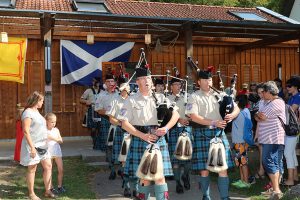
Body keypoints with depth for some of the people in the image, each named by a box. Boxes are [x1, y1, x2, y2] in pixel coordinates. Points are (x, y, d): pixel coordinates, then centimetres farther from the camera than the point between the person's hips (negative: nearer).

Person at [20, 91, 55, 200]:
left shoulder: (36, 111, 13)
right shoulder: (28, 112, -15)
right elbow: (26, 131, -20)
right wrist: (32, 147, -23)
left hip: (42, 145, 9)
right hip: (33, 146, -9)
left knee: (48, 166, 10)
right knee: (32, 170, 3)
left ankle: (47, 191, 19)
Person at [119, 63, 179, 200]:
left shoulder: (160, 98, 8)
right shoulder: (131, 101, -1)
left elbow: (175, 114, 5)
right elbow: (124, 123, -6)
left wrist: (166, 128, -13)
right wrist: (143, 136, -15)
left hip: (158, 140, 2)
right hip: (140, 141, -2)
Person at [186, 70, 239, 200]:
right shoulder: (194, 97, 0)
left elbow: (236, 108, 13)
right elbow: (194, 116, -12)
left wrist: (232, 115, -11)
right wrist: (213, 123, -19)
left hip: (219, 133, 3)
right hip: (202, 134, -3)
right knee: (204, 168, 3)